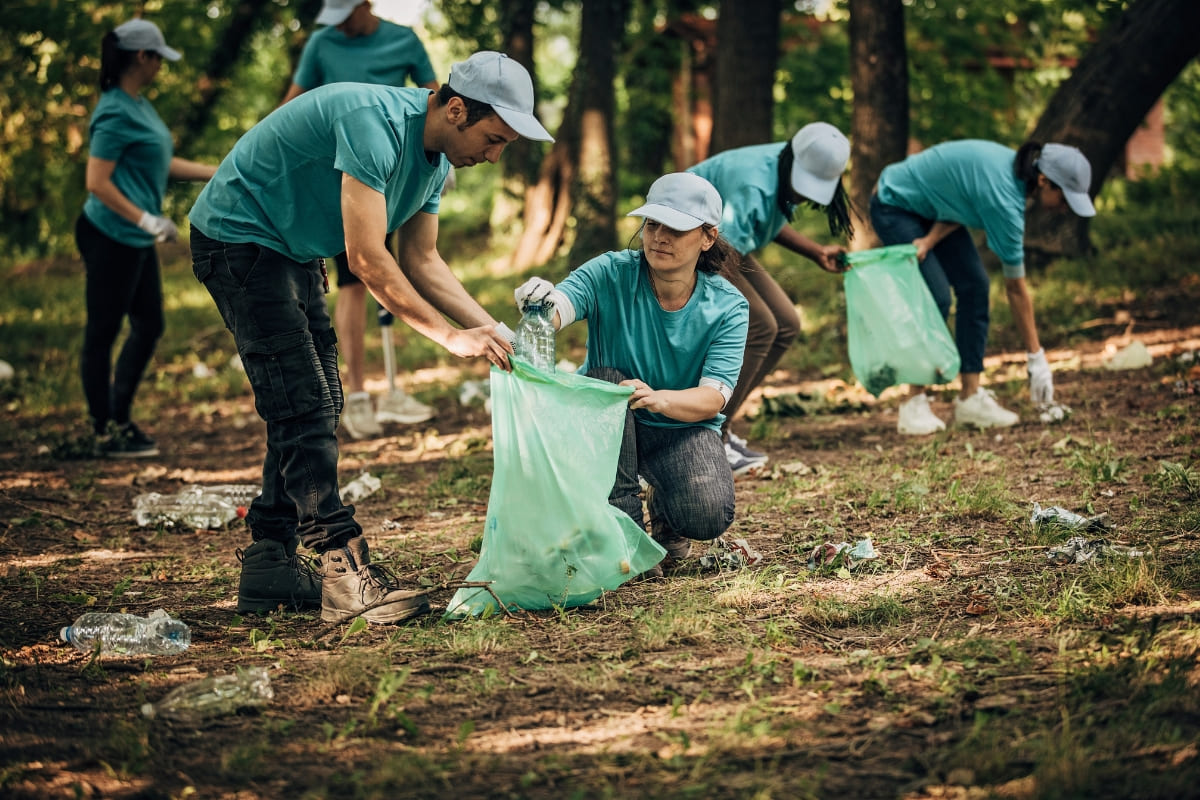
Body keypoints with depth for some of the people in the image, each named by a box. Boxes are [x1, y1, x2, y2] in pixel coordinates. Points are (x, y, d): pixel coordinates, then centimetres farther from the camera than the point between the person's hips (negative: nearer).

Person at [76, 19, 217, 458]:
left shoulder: (139, 105, 12)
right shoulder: (117, 113, -17)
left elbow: (162, 165, 21)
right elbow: (97, 183, -20)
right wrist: (148, 221, -20)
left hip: (136, 241, 10)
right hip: (110, 238, -10)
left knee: (149, 325, 16)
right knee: (102, 333, 2)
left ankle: (120, 419, 27)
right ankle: (106, 433, 10)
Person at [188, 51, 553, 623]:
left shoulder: (434, 157, 1)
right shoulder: (373, 124, -30)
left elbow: (421, 260, 8)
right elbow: (367, 260, -31)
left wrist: (491, 330, -4)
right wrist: (451, 336, -26)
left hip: (293, 252, 10)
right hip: (239, 237, -10)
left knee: (314, 409, 8)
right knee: (302, 407, -15)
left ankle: (269, 566, 13)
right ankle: (345, 569, -17)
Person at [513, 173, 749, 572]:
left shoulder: (728, 307, -14)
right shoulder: (610, 274, -17)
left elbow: (714, 397, -23)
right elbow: (558, 308, -35)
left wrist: (659, 398, -44)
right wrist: (538, 306, -61)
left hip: (684, 428, 0)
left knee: (708, 516, -28)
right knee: (604, 380, -34)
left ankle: (663, 505, 12)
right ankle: (621, 519, -14)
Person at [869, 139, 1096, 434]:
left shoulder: (1016, 172, -10)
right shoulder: (1005, 199, -33)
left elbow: (960, 199, -4)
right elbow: (1016, 288, -27)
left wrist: (930, 241, -23)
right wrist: (1036, 357, -20)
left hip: (930, 210, 9)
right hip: (894, 207, -9)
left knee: (974, 285, -2)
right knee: (936, 297, -19)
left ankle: (971, 397, -2)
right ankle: (915, 402, -11)